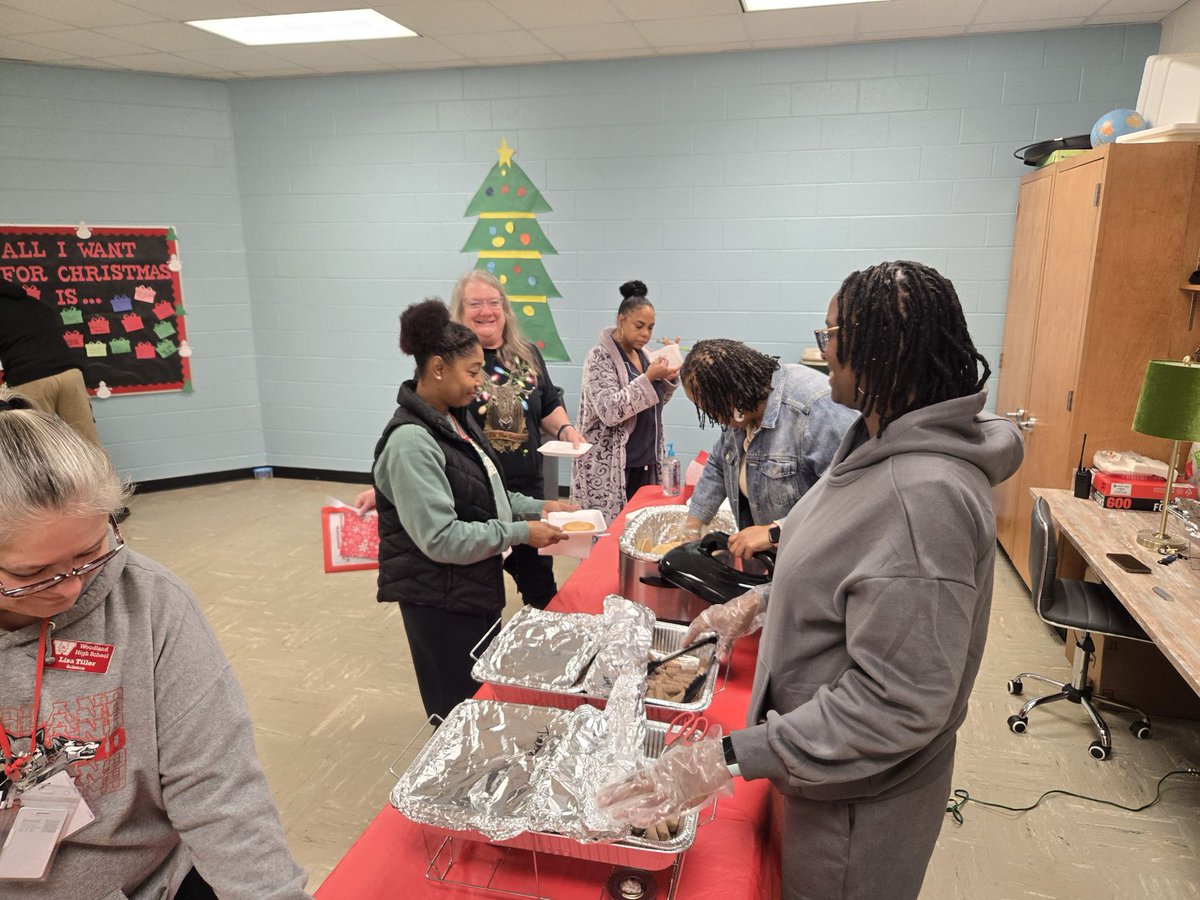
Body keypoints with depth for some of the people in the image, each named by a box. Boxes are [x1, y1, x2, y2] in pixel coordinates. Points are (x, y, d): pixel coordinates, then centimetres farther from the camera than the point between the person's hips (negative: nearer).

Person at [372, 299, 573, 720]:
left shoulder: (456, 418, 5)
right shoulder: (411, 441, -24)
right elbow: (440, 538, -26)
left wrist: (537, 507, 2)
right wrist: (519, 532, -22)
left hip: (475, 585, 9)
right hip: (437, 598, -9)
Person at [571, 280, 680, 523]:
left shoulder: (642, 354, 11)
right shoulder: (600, 356, -11)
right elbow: (610, 411, -22)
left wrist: (669, 377, 3)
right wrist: (648, 378, -23)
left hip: (645, 462, 7)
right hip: (609, 469, -7)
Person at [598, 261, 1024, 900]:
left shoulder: (923, 496, -34)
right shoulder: (881, 442, -1)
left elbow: (895, 705, -32)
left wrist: (729, 759, -30)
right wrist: (762, 601, 7)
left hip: (860, 799, -9)